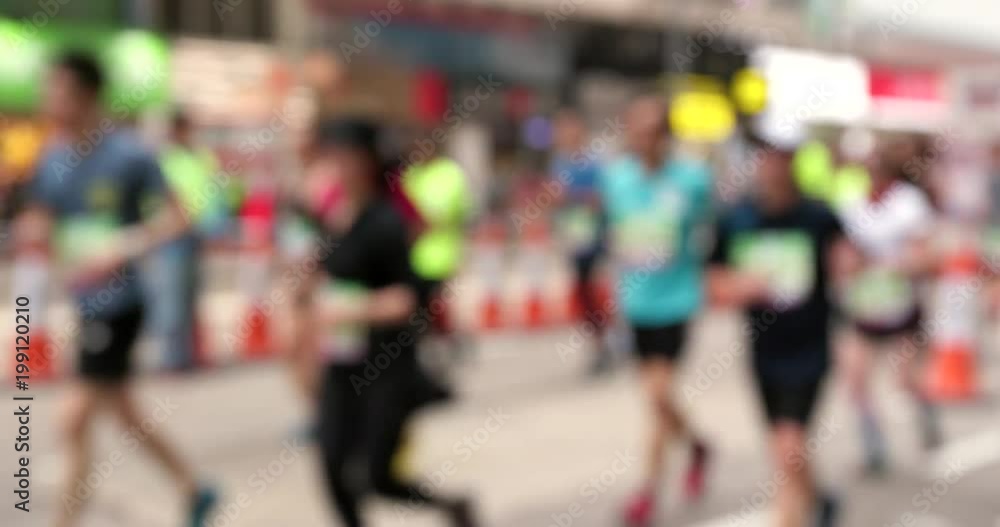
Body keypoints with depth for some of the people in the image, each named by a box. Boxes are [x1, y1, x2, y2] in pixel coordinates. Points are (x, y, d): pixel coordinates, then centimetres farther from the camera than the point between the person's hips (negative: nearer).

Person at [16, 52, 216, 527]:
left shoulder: (128, 155, -14)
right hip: (86, 305, 7)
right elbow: (37, 225, 13)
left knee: (76, 419, -4)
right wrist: (32, 231, -11)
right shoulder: (53, 158, 6)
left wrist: (120, 251, -23)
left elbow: (173, 219, -12)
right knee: (125, 416, 16)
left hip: (117, 305, -7)